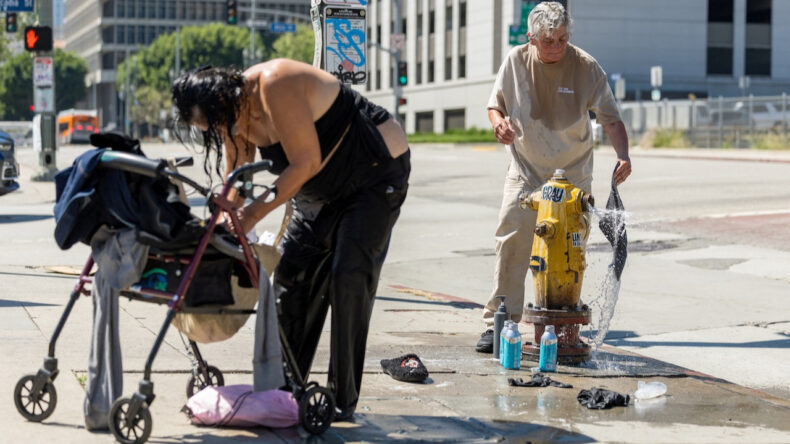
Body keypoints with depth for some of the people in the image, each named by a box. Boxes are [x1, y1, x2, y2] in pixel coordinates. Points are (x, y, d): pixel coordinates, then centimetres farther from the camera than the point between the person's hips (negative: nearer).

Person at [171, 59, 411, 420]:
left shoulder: (275, 86, -29)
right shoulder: (236, 118, -3)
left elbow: (306, 163, -28)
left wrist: (255, 212, -26)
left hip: (378, 172, -9)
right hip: (323, 191, 9)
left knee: (348, 278, -15)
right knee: (292, 275, 4)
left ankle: (343, 400, -10)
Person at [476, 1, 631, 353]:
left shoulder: (586, 67, -8)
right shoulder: (515, 61, -2)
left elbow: (611, 119, -8)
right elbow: (495, 104, 11)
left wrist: (622, 156, -25)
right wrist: (499, 122, -13)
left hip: (573, 177, -1)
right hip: (525, 173, 1)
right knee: (511, 246, -10)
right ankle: (497, 323, -5)